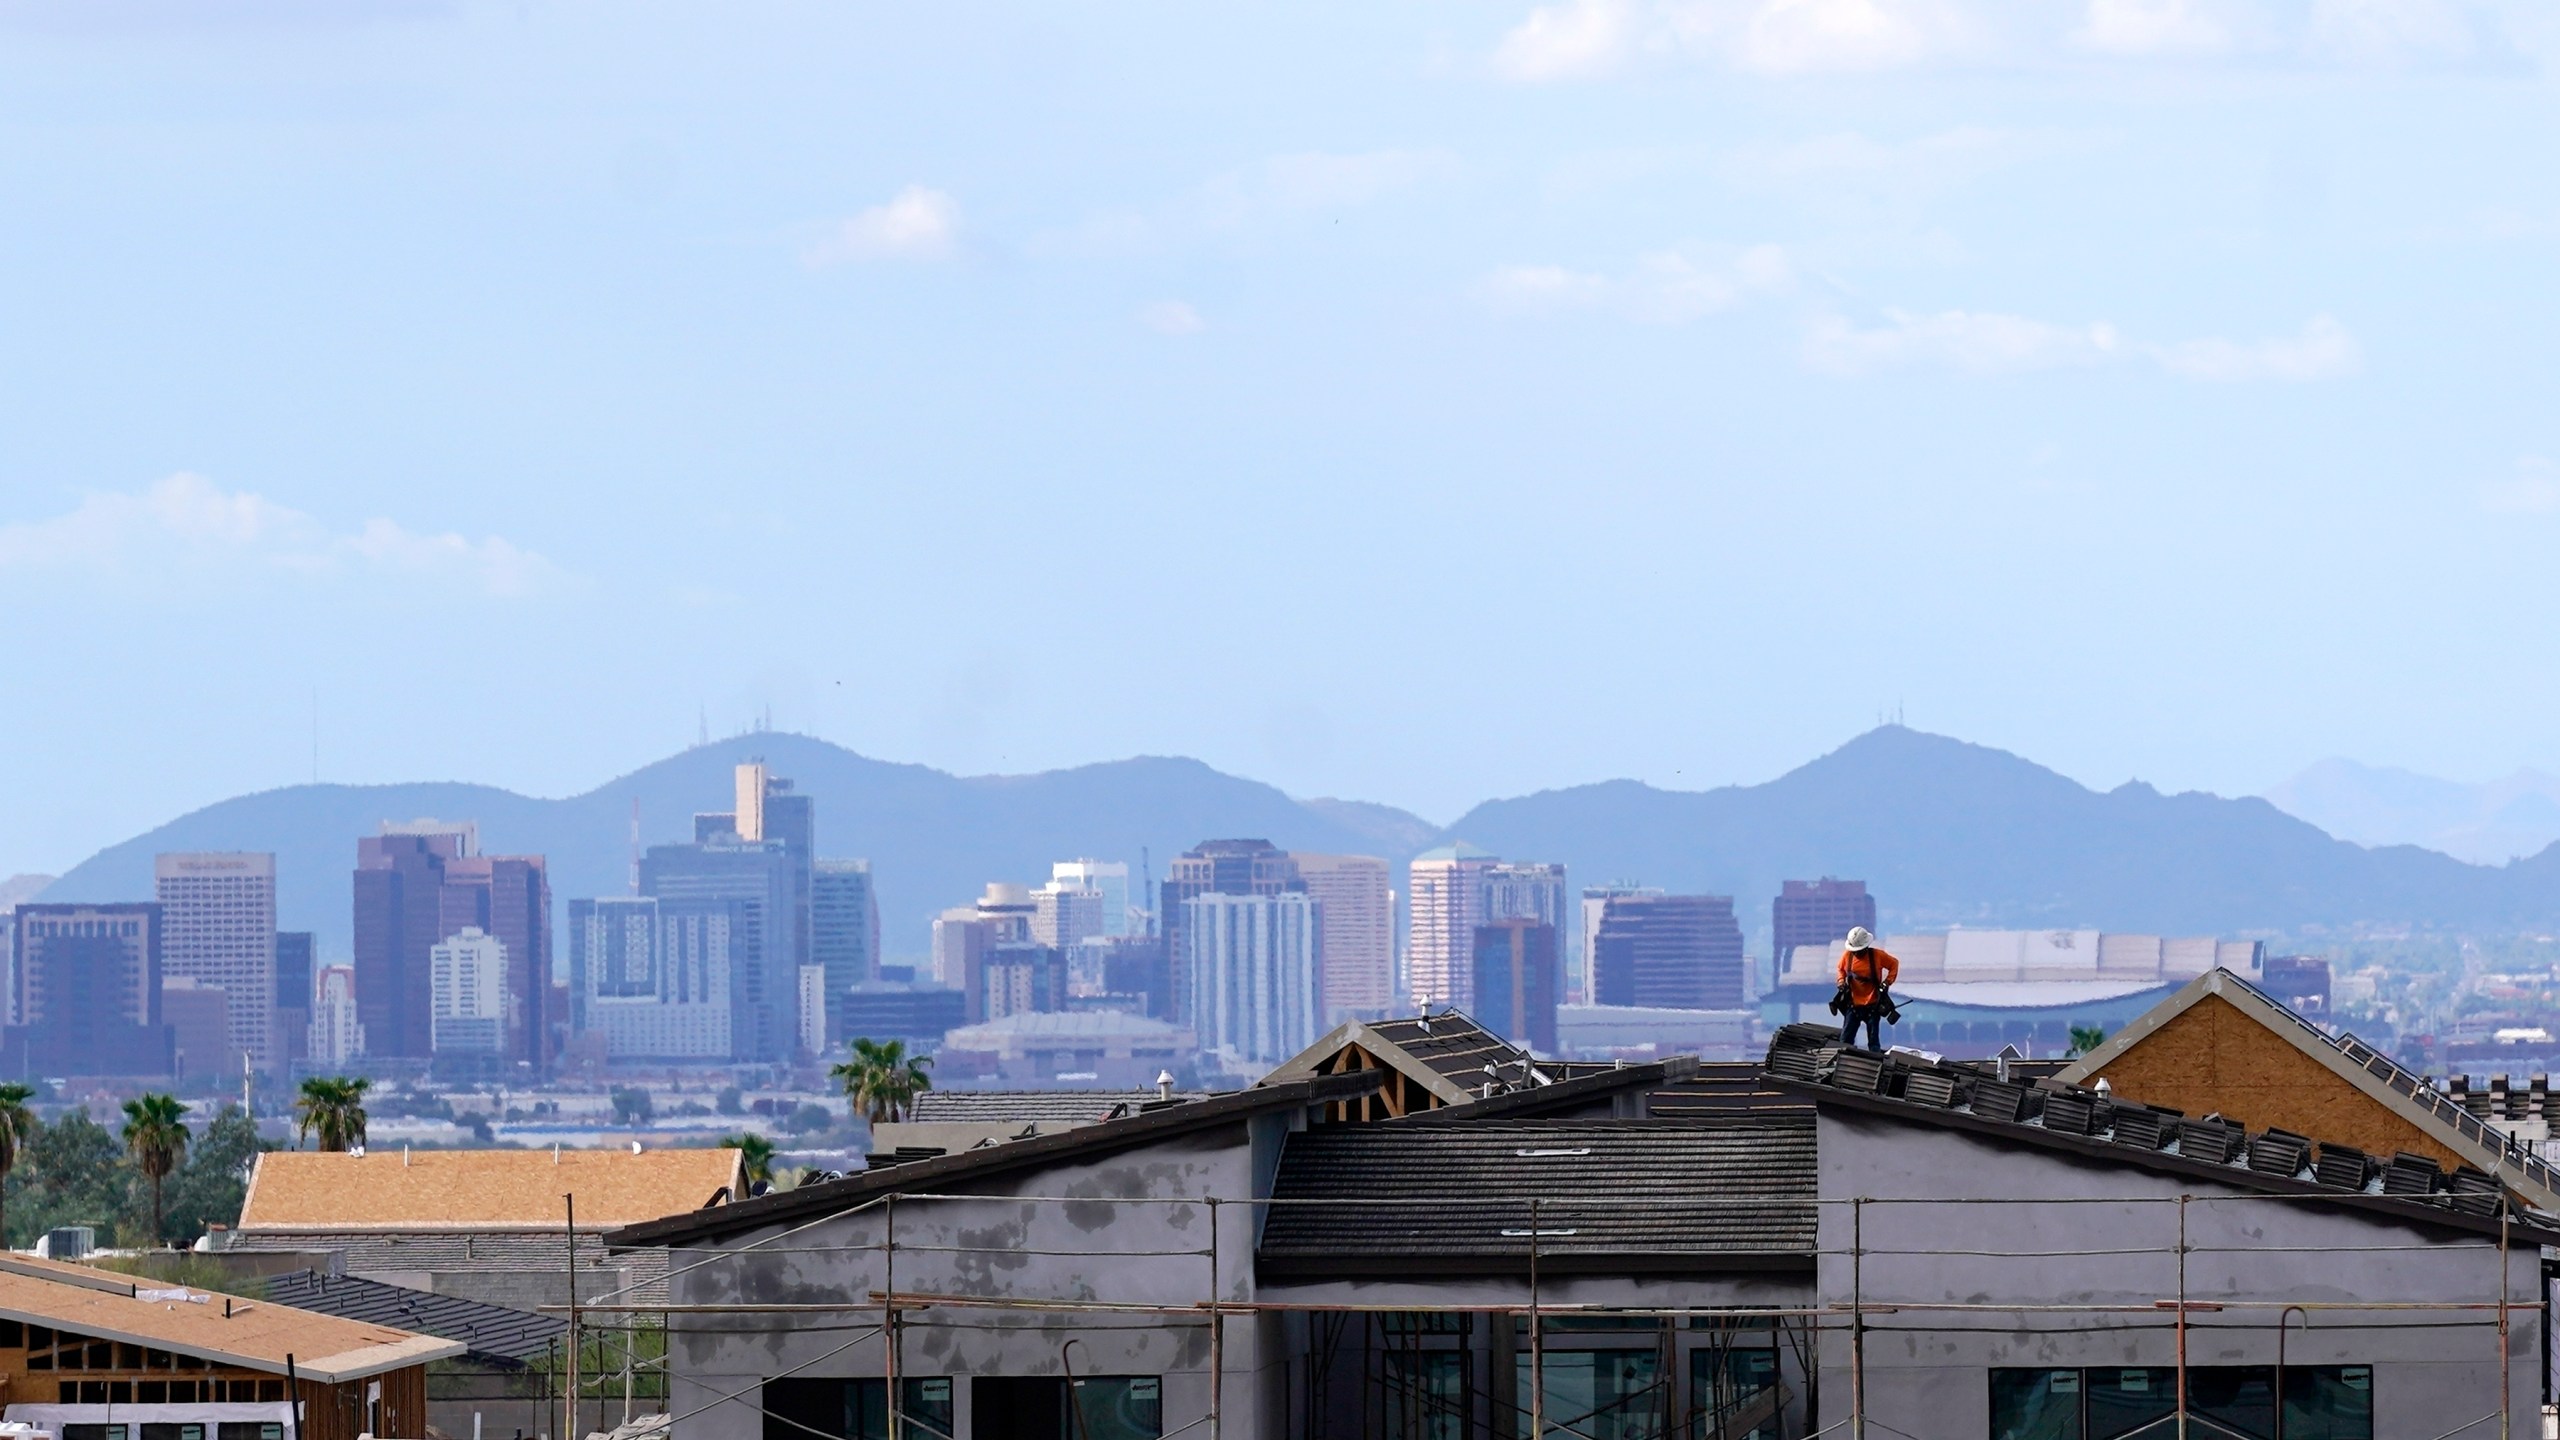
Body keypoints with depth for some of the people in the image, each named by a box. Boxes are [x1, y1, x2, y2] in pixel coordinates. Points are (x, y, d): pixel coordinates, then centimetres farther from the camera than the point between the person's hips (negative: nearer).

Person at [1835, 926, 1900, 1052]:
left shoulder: (1877, 955, -9)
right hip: (1853, 1004, 2)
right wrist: (1841, 982, 0)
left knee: (1873, 1041, 3)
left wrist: (1887, 982, -5)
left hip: (1872, 1005, -2)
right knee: (1845, 1040, 0)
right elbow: (1841, 969, 18)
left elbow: (1894, 964, 5)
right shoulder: (1847, 956, -2)